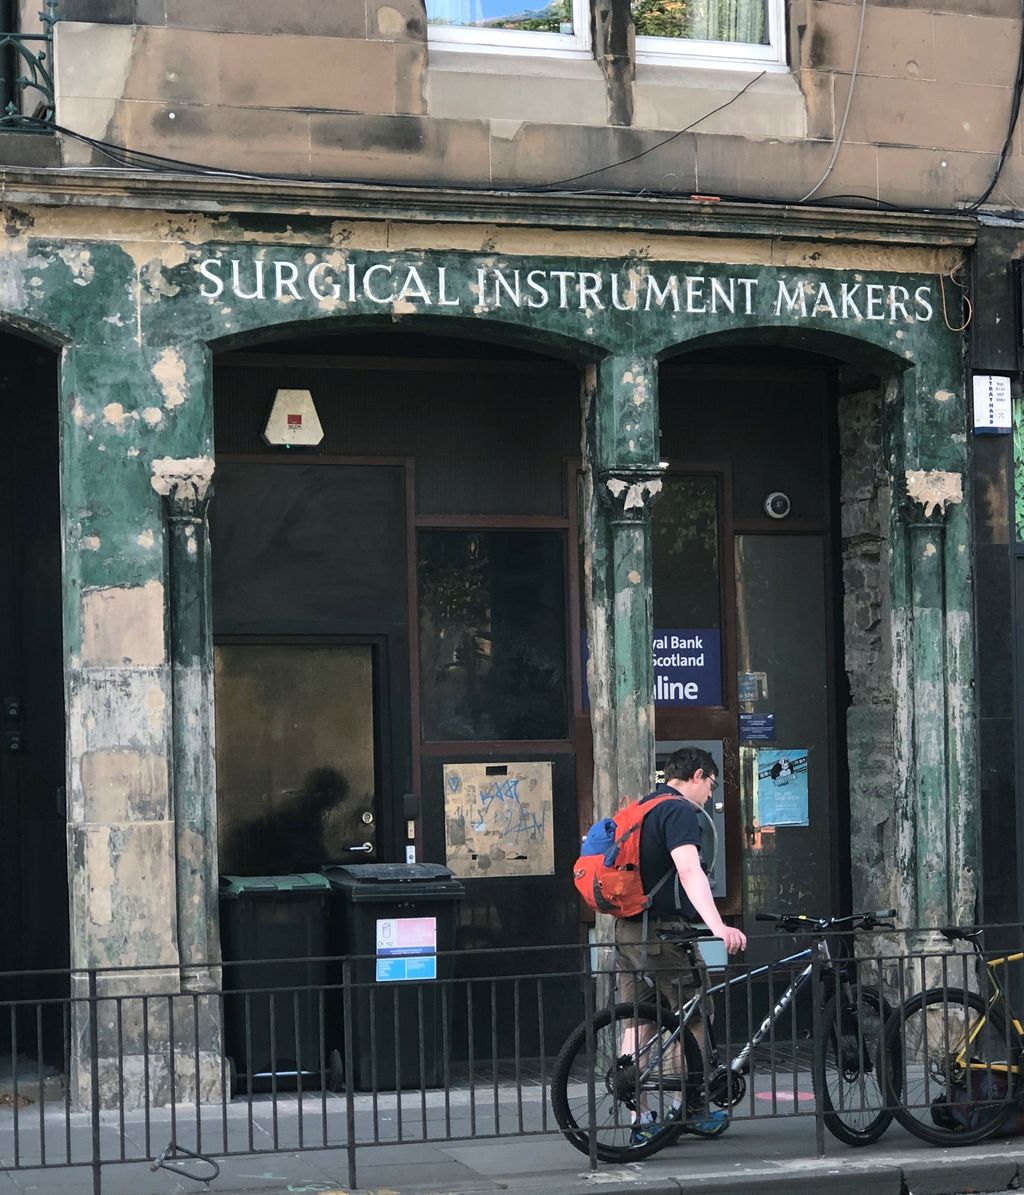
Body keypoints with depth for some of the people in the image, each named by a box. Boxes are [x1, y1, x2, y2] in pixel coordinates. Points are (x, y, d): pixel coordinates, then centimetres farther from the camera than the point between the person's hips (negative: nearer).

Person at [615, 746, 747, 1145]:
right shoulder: (680, 810, -10)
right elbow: (689, 872, -25)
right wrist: (717, 927, -36)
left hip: (627, 929, 8)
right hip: (664, 931, -8)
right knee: (693, 1020, 6)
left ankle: (642, 1119, 7)